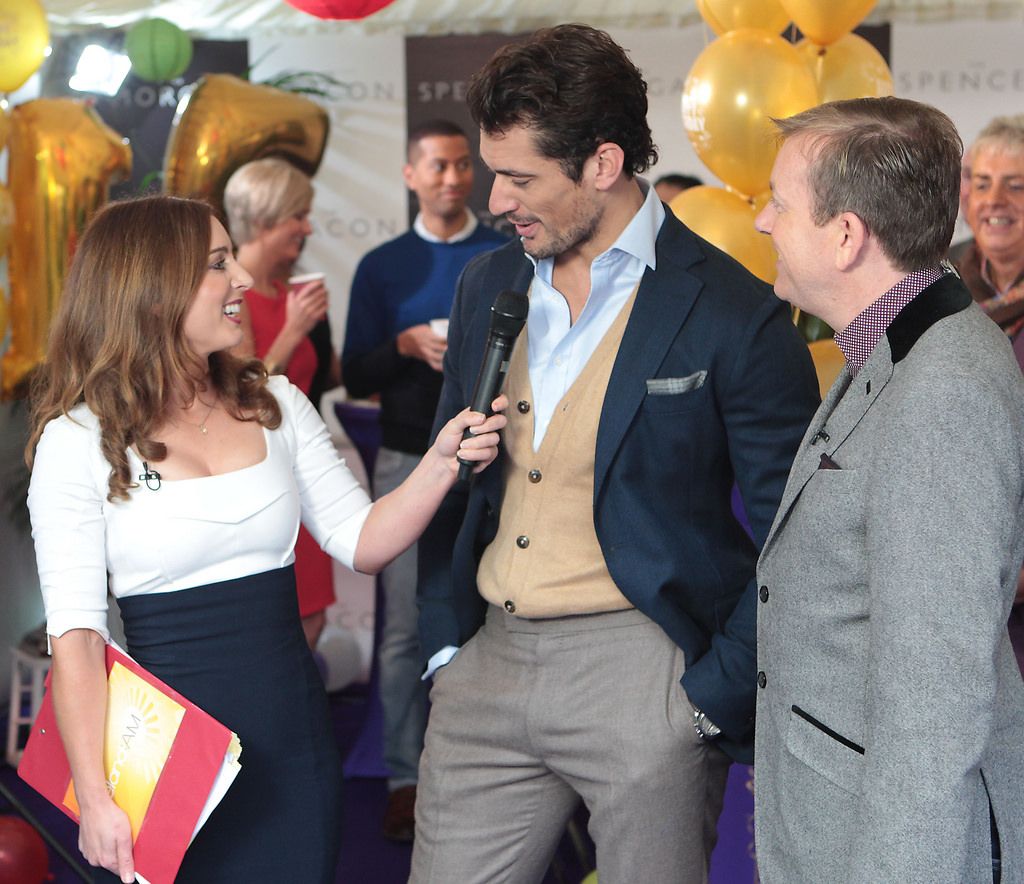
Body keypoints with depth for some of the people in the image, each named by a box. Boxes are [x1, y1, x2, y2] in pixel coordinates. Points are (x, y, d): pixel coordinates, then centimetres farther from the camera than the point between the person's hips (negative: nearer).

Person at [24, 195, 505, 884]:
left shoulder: (277, 406, 7)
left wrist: (442, 463, -12)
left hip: (293, 744, 4)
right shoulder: (78, 441, -7)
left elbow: (361, 542, 5)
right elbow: (76, 633, -11)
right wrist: (96, 799, -15)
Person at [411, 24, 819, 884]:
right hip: (489, 664, 5)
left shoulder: (734, 314, -10)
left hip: (641, 677, -5)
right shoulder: (489, 285, 9)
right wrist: (442, 642, 8)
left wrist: (717, 699, -11)